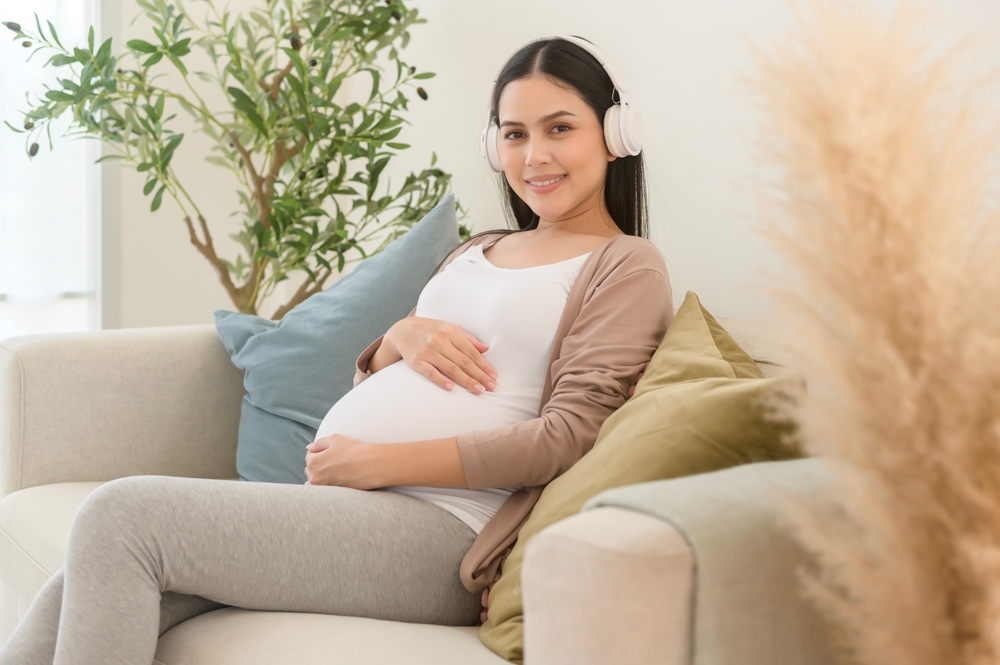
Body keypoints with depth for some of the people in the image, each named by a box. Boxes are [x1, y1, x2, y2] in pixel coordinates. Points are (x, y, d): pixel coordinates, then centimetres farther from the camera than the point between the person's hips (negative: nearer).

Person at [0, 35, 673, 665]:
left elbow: (568, 435, -11)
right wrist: (400, 337, 1)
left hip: (439, 529, -7)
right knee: (96, 587, -13)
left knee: (124, 513, -19)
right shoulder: (475, 253, 26)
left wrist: (373, 463, -13)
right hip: (335, 500, 7)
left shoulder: (629, 266, 3)